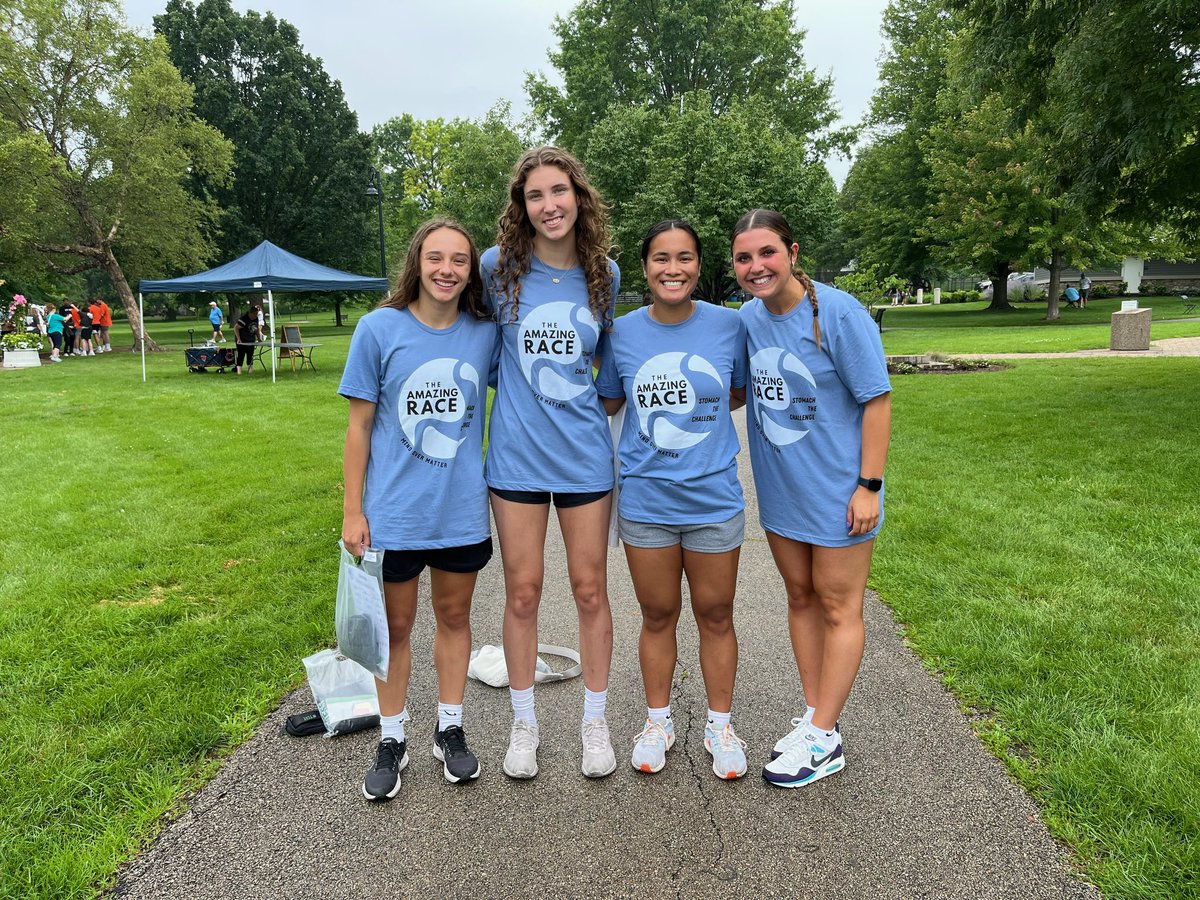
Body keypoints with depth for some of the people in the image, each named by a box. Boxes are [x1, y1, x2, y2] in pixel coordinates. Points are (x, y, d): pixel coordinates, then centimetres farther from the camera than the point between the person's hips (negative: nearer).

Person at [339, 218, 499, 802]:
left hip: (463, 509, 2)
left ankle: (450, 730, 34)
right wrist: (353, 510, -5)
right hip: (395, 512, -2)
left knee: (454, 617, 16)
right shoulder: (379, 328, -7)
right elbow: (359, 426, -4)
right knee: (396, 626, 12)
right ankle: (392, 741, 30)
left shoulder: (486, 333, -2)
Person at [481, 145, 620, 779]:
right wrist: (513, 383, 6)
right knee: (522, 592, 8)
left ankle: (595, 721, 27)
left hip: (583, 452, 1)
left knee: (590, 589, 8)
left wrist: (600, 410, 10)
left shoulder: (604, 274, 2)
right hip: (516, 452, -1)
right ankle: (524, 723, 26)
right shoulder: (498, 266, -4)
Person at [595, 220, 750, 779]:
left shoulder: (728, 325, -4)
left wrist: (690, 414, -2)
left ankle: (720, 724, 33)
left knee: (715, 615, 12)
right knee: (658, 615, 14)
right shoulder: (622, 333, -2)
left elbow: (739, 394, 9)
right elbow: (607, 403, 11)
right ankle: (658, 720, 34)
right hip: (645, 499, 1)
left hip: (714, 498, 0)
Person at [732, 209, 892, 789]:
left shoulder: (837, 312, -17)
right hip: (780, 488, 6)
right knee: (800, 597, 16)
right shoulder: (747, 318, 0)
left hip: (837, 489, -6)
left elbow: (877, 400, -15)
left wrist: (868, 485, -17)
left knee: (837, 608, 6)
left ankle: (823, 740, 19)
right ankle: (814, 717, 32)